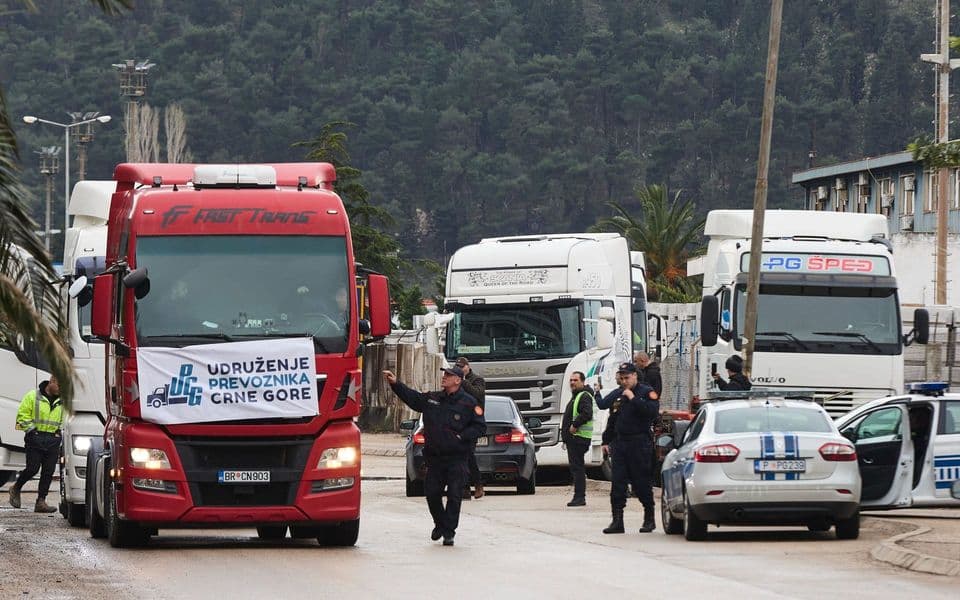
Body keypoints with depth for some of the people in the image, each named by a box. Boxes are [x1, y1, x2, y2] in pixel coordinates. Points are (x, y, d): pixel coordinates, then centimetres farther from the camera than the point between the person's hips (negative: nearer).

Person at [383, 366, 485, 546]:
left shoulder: (469, 403, -5)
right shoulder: (432, 399, 9)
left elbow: (480, 427, -4)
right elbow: (412, 397, 18)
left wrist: (461, 437, -13)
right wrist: (395, 384, 10)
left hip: (456, 459, -5)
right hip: (435, 458, 5)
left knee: (454, 496, -4)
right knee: (432, 493, 6)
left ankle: (449, 532, 3)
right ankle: (440, 524, 28)